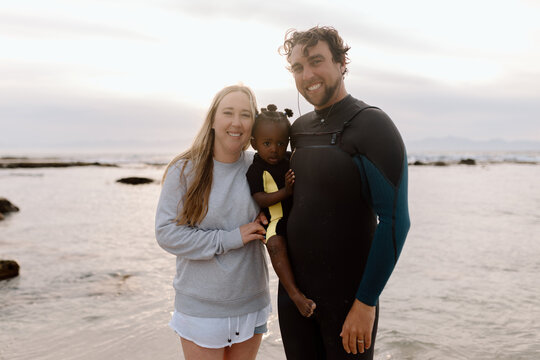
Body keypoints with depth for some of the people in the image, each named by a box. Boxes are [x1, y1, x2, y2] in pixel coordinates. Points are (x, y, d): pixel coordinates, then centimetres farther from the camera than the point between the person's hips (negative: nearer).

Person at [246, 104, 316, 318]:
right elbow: (259, 200, -16)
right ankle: (294, 293, -29)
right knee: (275, 244, -31)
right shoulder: (256, 170, -7)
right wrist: (284, 191, -25)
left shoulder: (292, 159, 9)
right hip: (276, 219, -6)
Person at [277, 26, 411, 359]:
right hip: (293, 288, 6)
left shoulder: (373, 125, -14)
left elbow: (394, 220, -18)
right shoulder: (299, 128, 6)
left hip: (347, 295, -6)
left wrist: (366, 302, -17)